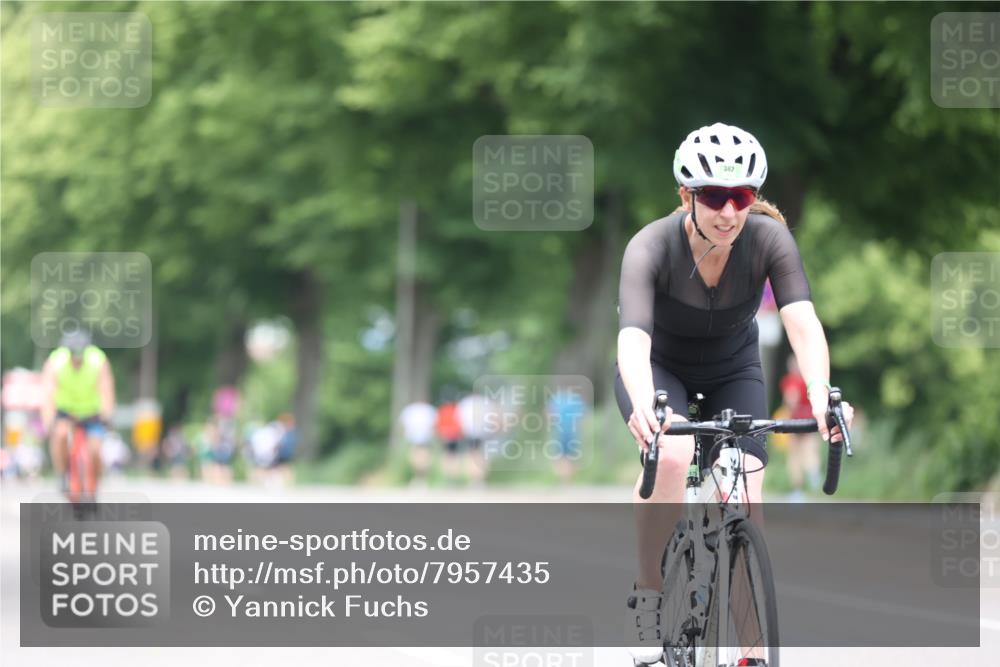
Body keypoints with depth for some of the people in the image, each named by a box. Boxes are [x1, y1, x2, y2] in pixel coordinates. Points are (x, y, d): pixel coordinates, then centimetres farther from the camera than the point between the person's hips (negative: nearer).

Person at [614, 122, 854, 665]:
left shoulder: (769, 239, -26)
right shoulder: (651, 247, -32)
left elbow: (802, 322, -37)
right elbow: (632, 337, -45)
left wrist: (821, 396, -56)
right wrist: (643, 405, -65)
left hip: (732, 371, 2)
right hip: (660, 368, -2)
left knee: (744, 506, -16)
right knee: (671, 454, -34)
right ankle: (648, 600, -18)